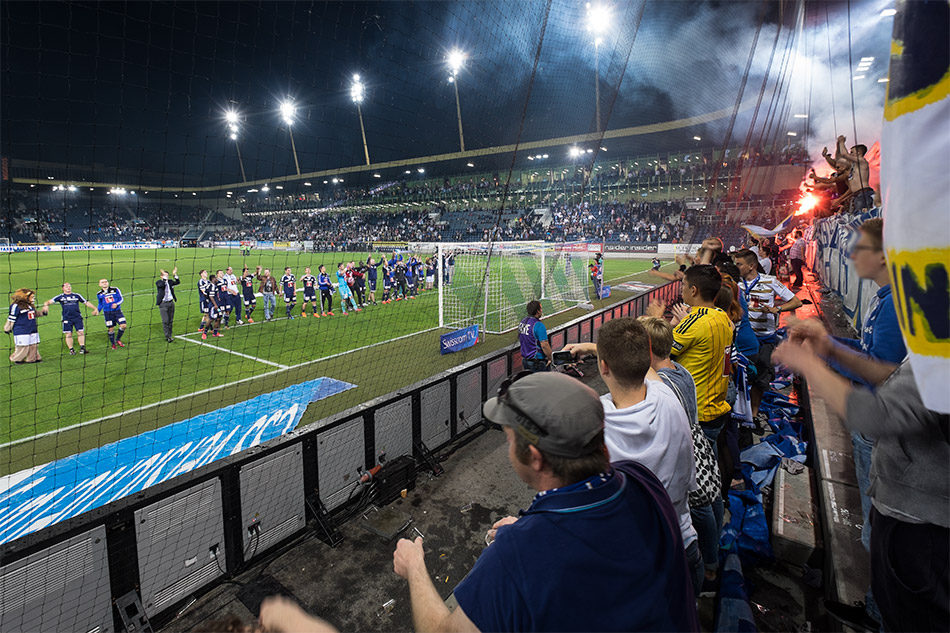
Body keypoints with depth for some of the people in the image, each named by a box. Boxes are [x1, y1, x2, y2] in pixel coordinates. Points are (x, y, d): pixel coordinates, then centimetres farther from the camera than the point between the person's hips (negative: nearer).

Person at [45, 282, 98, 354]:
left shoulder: (77, 295, 12)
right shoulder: (60, 297, 8)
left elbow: (86, 303, 17)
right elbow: (50, 301, 3)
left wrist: (95, 309, 11)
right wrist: (46, 304, -20)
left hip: (77, 317, 1)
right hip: (66, 319, -1)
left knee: (81, 332, -5)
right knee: (68, 334, 0)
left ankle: (82, 348, 3)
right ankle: (71, 350, 9)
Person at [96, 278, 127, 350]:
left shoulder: (115, 289, 0)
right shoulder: (99, 294, 5)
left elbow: (121, 299, 3)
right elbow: (100, 304, 16)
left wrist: (116, 304, -15)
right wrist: (97, 310, 0)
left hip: (117, 310, 0)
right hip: (107, 313, 0)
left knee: (123, 325, -11)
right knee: (111, 329, 2)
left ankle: (118, 339, 13)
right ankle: (113, 344, 19)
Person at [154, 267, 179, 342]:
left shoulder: (170, 281, 9)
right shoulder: (158, 282, -4)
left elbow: (178, 282, -6)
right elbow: (162, 284, -25)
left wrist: (174, 275, -16)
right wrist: (164, 277, -28)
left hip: (171, 303, 5)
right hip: (163, 304, -5)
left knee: (170, 320, 10)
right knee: (165, 321, -6)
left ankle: (169, 335, 19)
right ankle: (167, 336, -3)